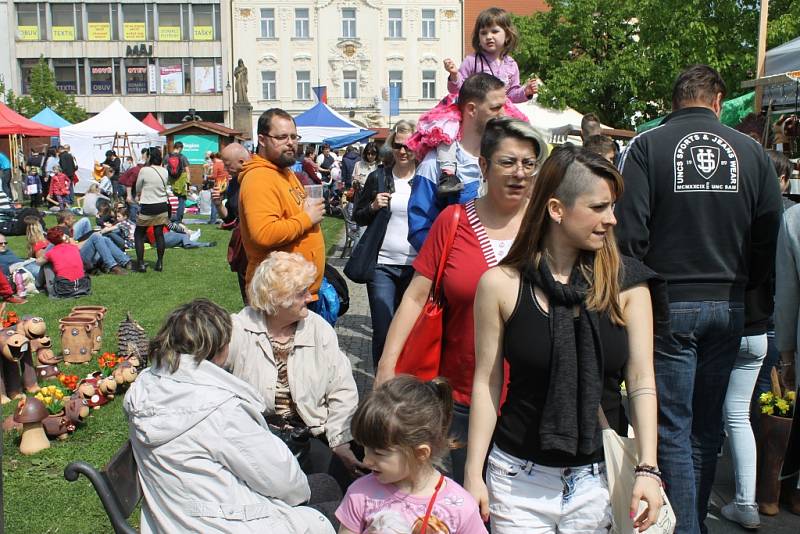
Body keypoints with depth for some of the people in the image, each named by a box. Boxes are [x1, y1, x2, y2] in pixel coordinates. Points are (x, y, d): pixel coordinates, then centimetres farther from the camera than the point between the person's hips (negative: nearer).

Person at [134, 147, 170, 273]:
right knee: (159, 234, 10)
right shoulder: (164, 171, 0)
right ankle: (159, 263, 13)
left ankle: (141, 263, 4)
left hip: (147, 208, -4)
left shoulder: (144, 170, -13)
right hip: (162, 206, 4)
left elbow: (138, 188, 0)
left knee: (139, 234, 8)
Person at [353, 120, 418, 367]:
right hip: (382, 265, 0)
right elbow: (358, 216, 11)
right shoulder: (378, 177, 4)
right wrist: (373, 207, -9)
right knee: (382, 331, 0)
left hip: (415, 265, 0)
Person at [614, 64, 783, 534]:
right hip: (728, 306, 4)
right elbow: (769, 235, 6)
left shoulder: (647, 147, -7)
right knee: (707, 426, 16)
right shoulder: (752, 151, 3)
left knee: (672, 429, 4)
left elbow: (629, 231, -12)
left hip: (669, 304, -4)